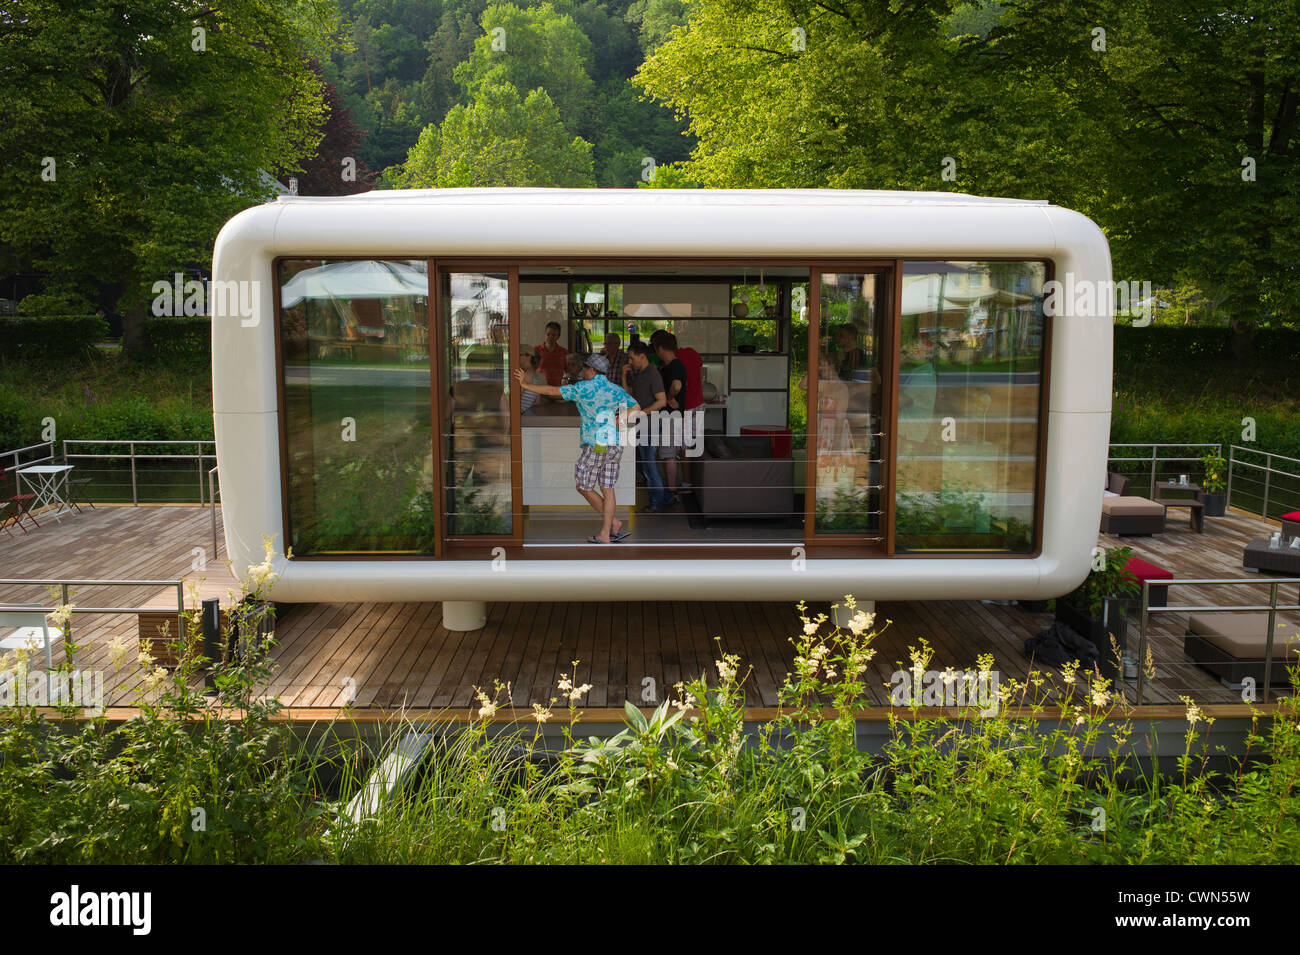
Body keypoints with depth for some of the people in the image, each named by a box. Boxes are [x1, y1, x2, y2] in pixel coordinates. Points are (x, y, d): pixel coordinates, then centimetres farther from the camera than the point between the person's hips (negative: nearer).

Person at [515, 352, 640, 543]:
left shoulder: (584, 388, -8)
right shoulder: (616, 390, 10)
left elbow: (553, 391, -7)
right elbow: (636, 409, 9)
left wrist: (525, 385, 0)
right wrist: (619, 421, 5)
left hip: (595, 444, -6)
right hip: (615, 445, 7)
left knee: (583, 487, 7)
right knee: (607, 489, 8)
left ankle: (613, 521, 3)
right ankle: (605, 534, 8)